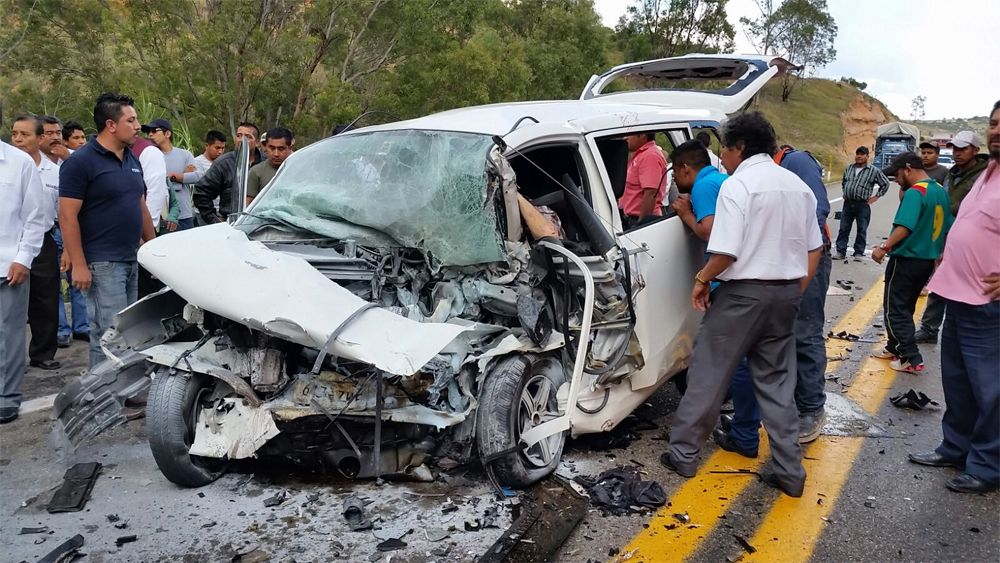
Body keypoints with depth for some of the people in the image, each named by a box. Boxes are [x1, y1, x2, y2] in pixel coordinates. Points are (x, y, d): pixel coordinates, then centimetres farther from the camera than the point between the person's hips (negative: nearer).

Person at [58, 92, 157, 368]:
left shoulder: (132, 160, 13)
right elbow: (67, 215, -14)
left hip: (132, 260, 8)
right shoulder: (81, 162, -10)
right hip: (102, 264, -8)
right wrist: (78, 264, -17)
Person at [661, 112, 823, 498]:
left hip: (744, 292, -7)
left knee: (709, 373, 5)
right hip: (786, 292, 7)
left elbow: (726, 252, -20)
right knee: (777, 380, 13)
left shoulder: (737, 185, -13)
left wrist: (702, 279, -4)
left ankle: (682, 453, 14)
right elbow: (814, 249, 12)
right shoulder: (798, 185, 11)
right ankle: (789, 470, 16)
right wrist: (795, 291, 17)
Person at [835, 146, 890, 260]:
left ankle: (858, 253, 10)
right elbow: (843, 182, 29)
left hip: (863, 205, -3)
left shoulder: (874, 171, 0)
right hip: (848, 203, 3)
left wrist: (876, 197, 2)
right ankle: (841, 252, 8)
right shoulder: (849, 168, 12)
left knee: (862, 230, 3)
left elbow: (885, 184, 6)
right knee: (843, 228, 3)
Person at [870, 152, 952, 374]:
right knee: (905, 308, 20)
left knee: (895, 310, 0)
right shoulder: (941, 191, 11)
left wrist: (884, 247, -30)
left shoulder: (914, 192, -18)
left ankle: (912, 359, -1)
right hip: (927, 260, 9)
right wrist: (939, 254, 27)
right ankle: (895, 348, 31)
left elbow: (905, 227, -30)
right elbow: (947, 228, 18)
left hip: (906, 260, -9)